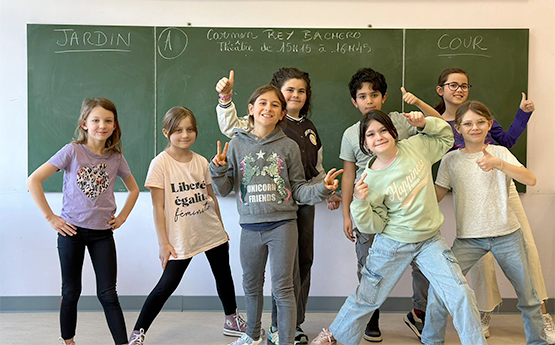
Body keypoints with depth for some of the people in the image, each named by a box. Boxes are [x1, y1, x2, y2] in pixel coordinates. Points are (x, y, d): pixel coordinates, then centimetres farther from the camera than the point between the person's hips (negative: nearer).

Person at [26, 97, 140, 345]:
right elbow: (33, 181, -10)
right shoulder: (72, 151, -8)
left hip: (103, 233, 2)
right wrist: (50, 217, -11)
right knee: (71, 291, 11)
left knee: (107, 293, 2)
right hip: (72, 231, -2)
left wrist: (122, 216, 6)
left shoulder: (116, 158, 1)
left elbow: (134, 189, 18)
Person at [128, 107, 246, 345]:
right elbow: (158, 207, -10)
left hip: (212, 232, 5)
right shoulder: (161, 164, -11)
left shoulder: (201, 162, 2)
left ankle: (232, 321, 38)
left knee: (224, 275, 17)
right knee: (167, 285, -5)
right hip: (181, 237, -5)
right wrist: (163, 242, -12)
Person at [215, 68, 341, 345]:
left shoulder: (309, 127, 19)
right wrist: (225, 98, -28)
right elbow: (231, 127, -17)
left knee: (304, 262, 11)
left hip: (305, 201, 7)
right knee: (288, 265, -6)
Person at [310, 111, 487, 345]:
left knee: (460, 294, -7)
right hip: (393, 244, -2)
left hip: (430, 240, 3)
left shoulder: (415, 146, -6)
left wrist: (424, 123, -5)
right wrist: (360, 202, -29)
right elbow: (374, 225, -11)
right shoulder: (371, 179, -15)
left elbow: (446, 136, 13)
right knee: (367, 297, 12)